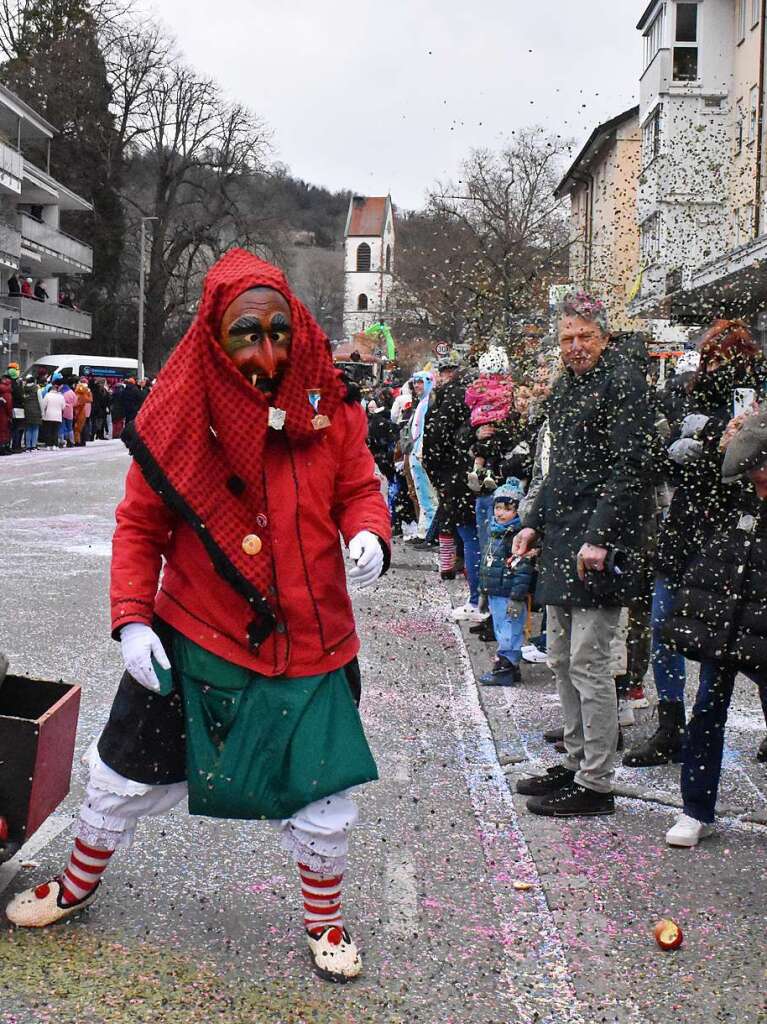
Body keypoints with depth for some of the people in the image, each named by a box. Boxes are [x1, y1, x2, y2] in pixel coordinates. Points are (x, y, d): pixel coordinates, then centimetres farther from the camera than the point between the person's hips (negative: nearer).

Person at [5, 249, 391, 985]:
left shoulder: (329, 405, -7)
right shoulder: (181, 414, -10)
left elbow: (358, 488, 2)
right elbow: (138, 526, -3)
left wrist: (369, 534, -20)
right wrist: (131, 618, -12)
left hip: (310, 646, 1)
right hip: (194, 640, 0)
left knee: (324, 800, 10)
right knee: (125, 776, 16)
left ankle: (323, 920, 38)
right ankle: (78, 885, 45)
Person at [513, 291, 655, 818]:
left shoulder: (622, 381, -9)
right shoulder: (565, 387, 17)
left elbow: (630, 467, -16)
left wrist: (599, 537, -21)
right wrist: (534, 522, 17)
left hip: (600, 540, -9)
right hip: (561, 538, 9)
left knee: (588, 663, -6)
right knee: (562, 659, 14)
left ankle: (595, 784, 3)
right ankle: (576, 763, 26)